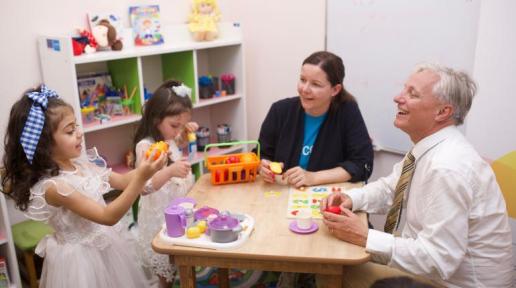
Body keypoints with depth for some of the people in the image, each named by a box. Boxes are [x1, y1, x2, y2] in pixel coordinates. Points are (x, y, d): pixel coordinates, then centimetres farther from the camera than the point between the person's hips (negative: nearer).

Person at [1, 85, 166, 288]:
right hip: (82, 256, -7)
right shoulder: (53, 186, -27)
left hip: (105, 245, 7)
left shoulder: (81, 163, -6)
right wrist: (141, 178, -38)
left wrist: (145, 167, -14)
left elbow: (122, 181, 5)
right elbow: (108, 216, -30)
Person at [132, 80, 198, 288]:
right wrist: (170, 171, -48)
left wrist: (185, 133, 7)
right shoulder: (145, 146, -23)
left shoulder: (169, 140, 2)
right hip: (161, 216, -7)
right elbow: (143, 187, -33)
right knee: (166, 270, 9)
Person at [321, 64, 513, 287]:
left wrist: (364, 237, -24)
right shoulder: (429, 147, -2)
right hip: (434, 268, 8)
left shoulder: (447, 169, -30)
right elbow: (389, 188, 10)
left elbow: (437, 260, -29)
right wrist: (350, 198, -9)